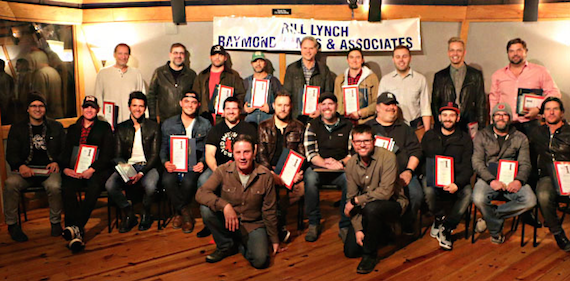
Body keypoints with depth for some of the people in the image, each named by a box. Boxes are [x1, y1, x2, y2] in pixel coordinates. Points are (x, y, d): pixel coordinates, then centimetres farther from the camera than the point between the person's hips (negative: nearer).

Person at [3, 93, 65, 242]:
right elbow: (11, 154, 6)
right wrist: (20, 166, -16)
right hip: (26, 169, 1)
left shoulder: (56, 127, 15)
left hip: (49, 168, -1)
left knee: (54, 186, -34)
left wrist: (57, 163, -11)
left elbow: (65, 150, 10)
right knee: (11, 183, -31)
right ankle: (12, 224, -14)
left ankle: (56, 222, -12)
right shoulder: (17, 128, 15)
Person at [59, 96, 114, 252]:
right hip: (75, 171, 3)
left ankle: (76, 227, -37)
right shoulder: (73, 129, 23)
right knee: (67, 188, -29)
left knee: (93, 187, -35)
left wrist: (92, 169, -15)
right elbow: (65, 152, 16)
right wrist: (66, 168, -7)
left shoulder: (104, 127, 13)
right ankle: (77, 233, -35)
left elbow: (107, 154, 1)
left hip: (98, 169, -2)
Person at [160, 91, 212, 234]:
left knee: (188, 182, -34)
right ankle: (186, 214, -12)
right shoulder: (168, 124, 13)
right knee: (167, 180, -32)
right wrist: (165, 162, -7)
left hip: (195, 165, -1)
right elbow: (163, 148, 13)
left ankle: (179, 213, -5)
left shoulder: (206, 125, 9)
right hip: (174, 164, 2)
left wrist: (202, 163, -13)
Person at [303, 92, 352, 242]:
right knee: (310, 177, -34)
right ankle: (314, 224, -19)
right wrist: (325, 163, -23)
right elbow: (310, 154, -4)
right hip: (318, 167, 0)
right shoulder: (312, 126, 6)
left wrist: (341, 163, -19)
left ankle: (345, 226, -17)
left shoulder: (348, 126, 7)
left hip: (341, 169, 0)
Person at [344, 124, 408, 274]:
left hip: (393, 204, -5)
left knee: (371, 207, -39)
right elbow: (351, 197, -3)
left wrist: (356, 201, -21)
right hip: (365, 209, 5)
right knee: (350, 251, -2)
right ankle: (381, 232, 27)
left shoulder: (387, 157, -20)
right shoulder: (351, 164, -5)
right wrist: (358, 228, -11)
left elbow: (386, 192, -28)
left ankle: (370, 254, -14)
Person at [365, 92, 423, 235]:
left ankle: (407, 225, 2)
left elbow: (415, 151, 14)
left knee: (416, 194, -25)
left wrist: (409, 171, -3)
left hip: (403, 173, 2)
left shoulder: (405, 129, 24)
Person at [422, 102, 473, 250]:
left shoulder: (465, 138, 9)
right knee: (429, 191, -34)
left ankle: (446, 227, -15)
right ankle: (441, 217, -4)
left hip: (456, 179, 0)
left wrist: (457, 184, -18)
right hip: (432, 177, 0)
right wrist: (428, 176, -12)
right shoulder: (429, 136, 13)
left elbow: (467, 167, 1)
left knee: (468, 193, -31)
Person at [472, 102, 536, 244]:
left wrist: (519, 180, -16)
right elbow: (477, 162, -3)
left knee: (530, 200, -27)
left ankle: (492, 215, -6)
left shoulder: (520, 138, 14)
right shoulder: (482, 136, 8)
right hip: (487, 178, -2)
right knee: (479, 199, -33)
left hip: (512, 180, 2)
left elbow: (525, 164, 6)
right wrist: (491, 180, -19)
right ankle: (496, 230, -5)